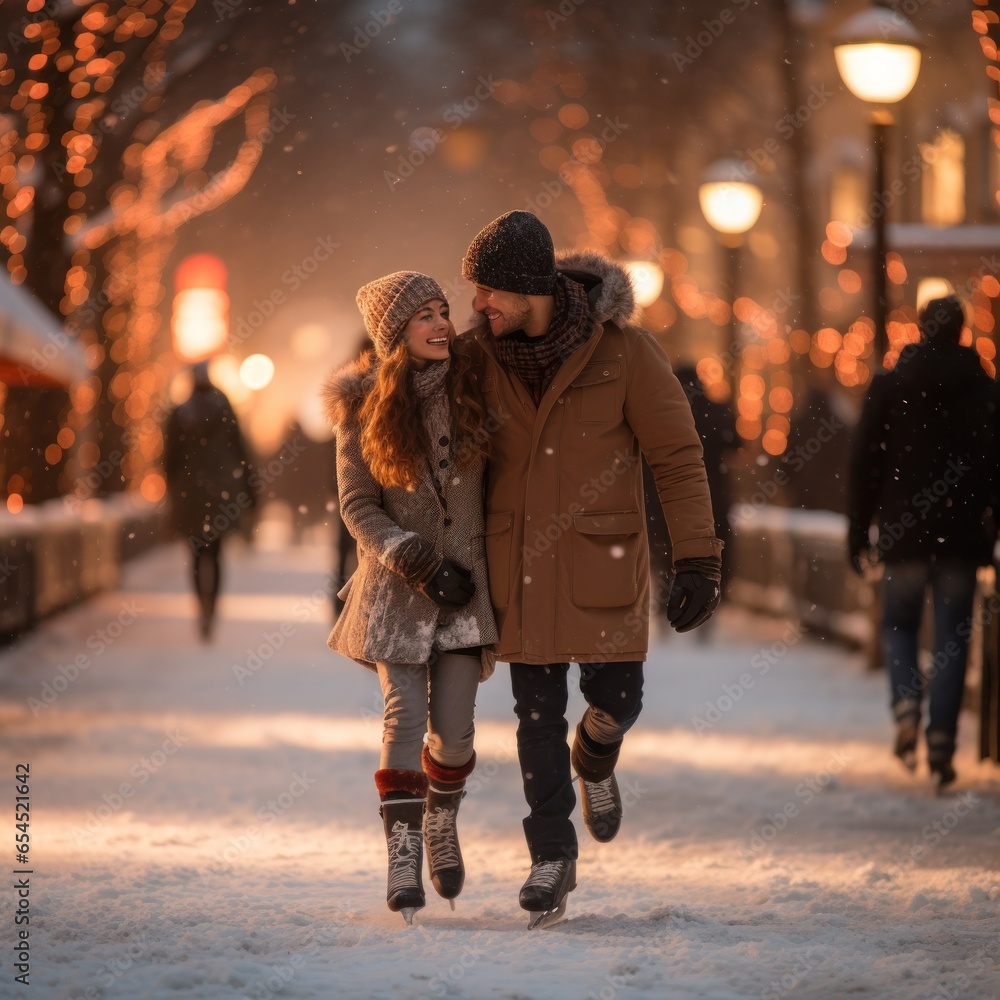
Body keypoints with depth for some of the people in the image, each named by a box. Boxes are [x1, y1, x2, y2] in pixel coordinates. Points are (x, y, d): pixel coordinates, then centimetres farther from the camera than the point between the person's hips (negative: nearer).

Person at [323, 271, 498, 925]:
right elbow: (358, 505, -6)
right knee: (405, 712, -13)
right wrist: (417, 563, -16)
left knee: (454, 725, -2)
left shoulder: (471, 389, 0)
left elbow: (496, 479, 13)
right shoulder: (364, 407, -5)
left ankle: (442, 822, 27)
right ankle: (403, 858, -11)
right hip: (397, 584, -2)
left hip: (465, 579, 2)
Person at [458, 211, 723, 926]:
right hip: (520, 558, 2)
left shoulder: (623, 349, -13)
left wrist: (698, 560, -13)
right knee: (536, 710, 1)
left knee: (614, 697, -2)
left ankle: (595, 760, 35)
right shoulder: (481, 354, -3)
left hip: (603, 552, -2)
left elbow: (678, 455, -8)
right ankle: (553, 859, 10)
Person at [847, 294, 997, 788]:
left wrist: (858, 533, 5)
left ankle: (906, 706, -10)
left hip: (903, 531, 0)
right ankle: (941, 743, -2)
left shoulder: (888, 385, 0)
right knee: (952, 638, 4)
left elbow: (864, 464, -1)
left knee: (899, 625, 15)